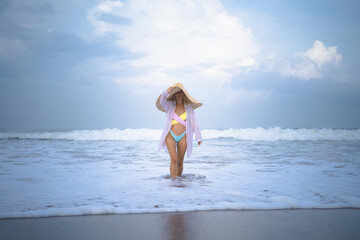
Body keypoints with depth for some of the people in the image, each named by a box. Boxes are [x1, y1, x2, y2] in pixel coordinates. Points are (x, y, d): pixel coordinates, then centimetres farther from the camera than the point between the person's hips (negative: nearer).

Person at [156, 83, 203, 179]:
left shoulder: (188, 107, 6)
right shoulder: (169, 105, 4)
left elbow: (194, 122, 9)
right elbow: (159, 102, -16)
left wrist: (198, 138, 10)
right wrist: (166, 92, -31)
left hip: (183, 137, 1)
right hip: (170, 136, -1)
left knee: (180, 161, 5)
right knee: (174, 159, -16)